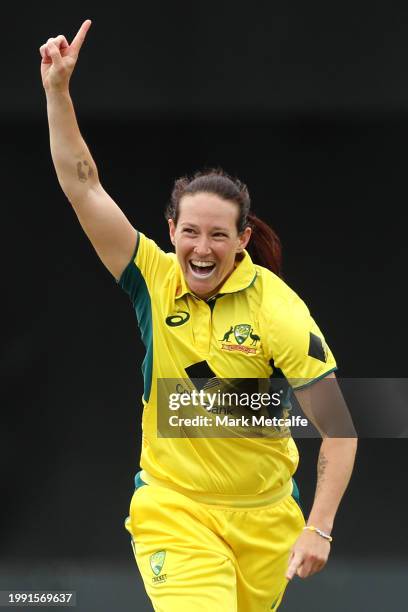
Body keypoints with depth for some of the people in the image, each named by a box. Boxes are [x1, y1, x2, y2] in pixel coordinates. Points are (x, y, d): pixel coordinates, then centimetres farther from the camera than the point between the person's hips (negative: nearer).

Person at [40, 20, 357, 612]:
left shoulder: (279, 311, -15)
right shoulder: (154, 280, -7)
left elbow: (338, 430, -13)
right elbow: (83, 184, -9)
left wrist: (318, 529, -20)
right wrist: (57, 87, -17)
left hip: (263, 516, 0)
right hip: (171, 506, 0)